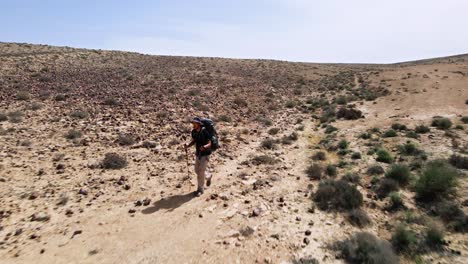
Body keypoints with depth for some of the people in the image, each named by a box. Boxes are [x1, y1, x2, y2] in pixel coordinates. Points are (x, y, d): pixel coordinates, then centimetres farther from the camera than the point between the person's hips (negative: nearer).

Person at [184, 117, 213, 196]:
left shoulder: (205, 132, -23)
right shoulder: (193, 131, -5)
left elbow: (209, 144, -18)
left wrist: (204, 147, -40)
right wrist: (188, 145, -12)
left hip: (205, 154, -7)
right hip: (198, 154, 7)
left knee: (201, 171, -8)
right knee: (197, 170, 15)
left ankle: (200, 189, 9)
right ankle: (208, 176, 45)